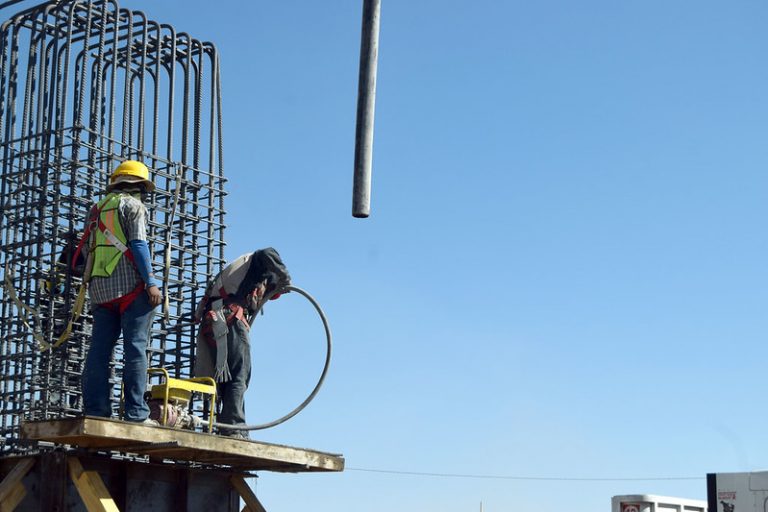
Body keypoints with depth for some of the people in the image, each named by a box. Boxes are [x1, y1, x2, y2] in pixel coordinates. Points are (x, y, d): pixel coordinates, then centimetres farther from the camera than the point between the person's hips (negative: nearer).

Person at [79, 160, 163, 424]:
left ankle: (95, 410, 0)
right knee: (135, 348, -8)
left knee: (99, 350, 4)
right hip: (130, 286, -6)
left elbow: (88, 248, 21)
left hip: (100, 288, 6)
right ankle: (135, 413, -12)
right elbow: (138, 244, -10)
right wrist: (151, 282, -12)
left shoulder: (97, 209, 22)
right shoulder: (133, 205, 2)